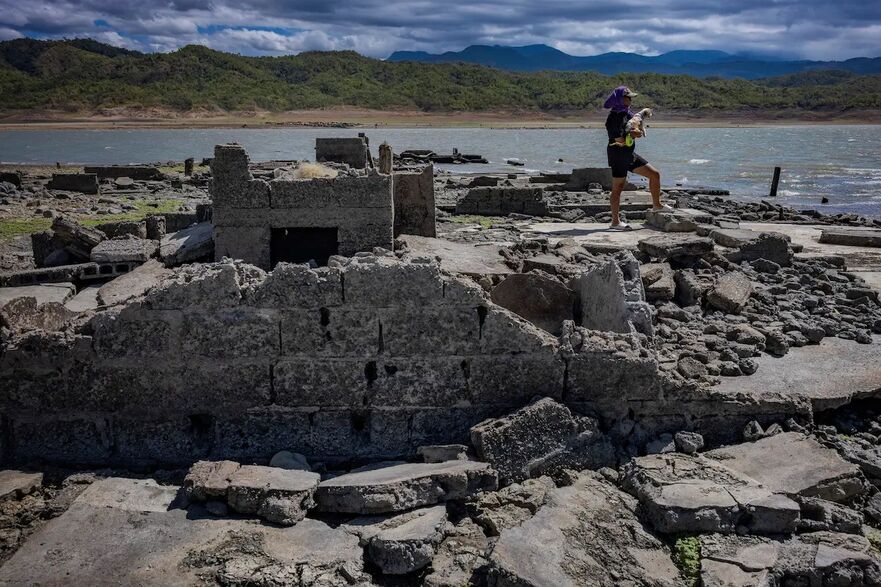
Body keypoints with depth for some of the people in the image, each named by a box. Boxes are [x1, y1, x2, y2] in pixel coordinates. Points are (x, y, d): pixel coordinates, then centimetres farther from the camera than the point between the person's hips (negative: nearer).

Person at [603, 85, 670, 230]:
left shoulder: (628, 113, 10)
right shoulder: (614, 117, -16)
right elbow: (619, 141, -22)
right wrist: (631, 135, -8)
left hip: (630, 154, 9)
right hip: (618, 155, -9)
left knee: (655, 174, 9)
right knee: (618, 188, -3)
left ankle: (656, 204, 24)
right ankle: (615, 221, 3)